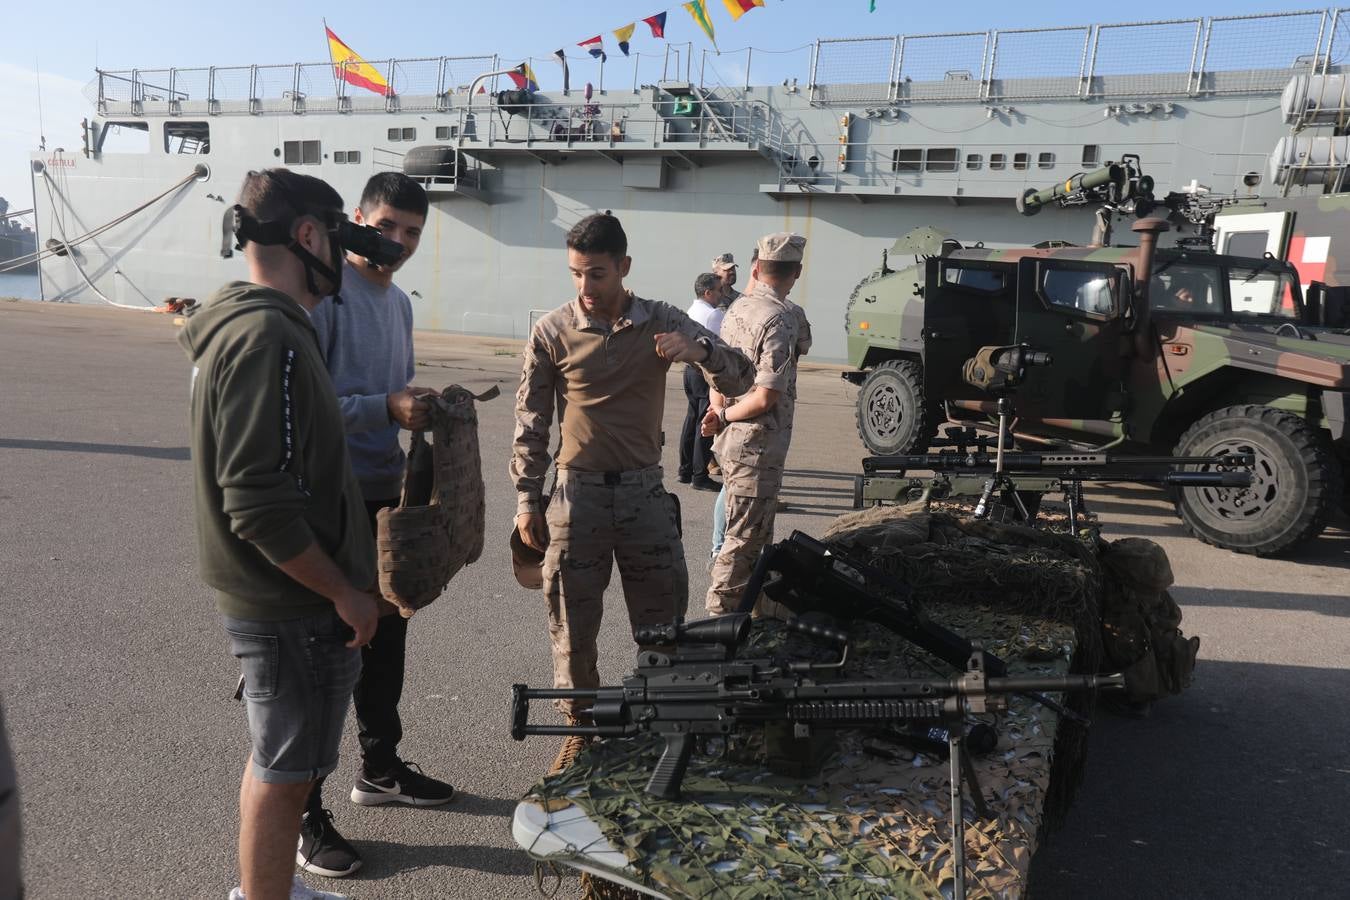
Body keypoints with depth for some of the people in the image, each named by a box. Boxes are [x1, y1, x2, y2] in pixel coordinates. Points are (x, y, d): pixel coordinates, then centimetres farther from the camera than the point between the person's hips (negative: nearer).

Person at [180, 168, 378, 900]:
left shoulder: (235, 321, 8)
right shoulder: (270, 338, -24)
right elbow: (262, 509, -28)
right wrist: (345, 593, -18)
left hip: (261, 594, 10)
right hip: (293, 607, -10)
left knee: (277, 759, 24)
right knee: (286, 771, 7)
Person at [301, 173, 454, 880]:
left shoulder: (399, 301, 13)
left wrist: (423, 408, 3)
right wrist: (386, 409, -26)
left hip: (385, 493, 9)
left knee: (385, 637, 19)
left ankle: (380, 768, 37)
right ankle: (302, 812, 13)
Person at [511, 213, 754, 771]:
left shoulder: (662, 323, -1)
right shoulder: (552, 332, -3)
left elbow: (740, 379, -2)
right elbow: (531, 422, 3)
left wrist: (699, 350, -22)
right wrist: (526, 500, 2)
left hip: (644, 491, 1)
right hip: (578, 493, -1)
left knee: (664, 621, 8)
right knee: (572, 625, 8)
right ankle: (581, 729, 28)